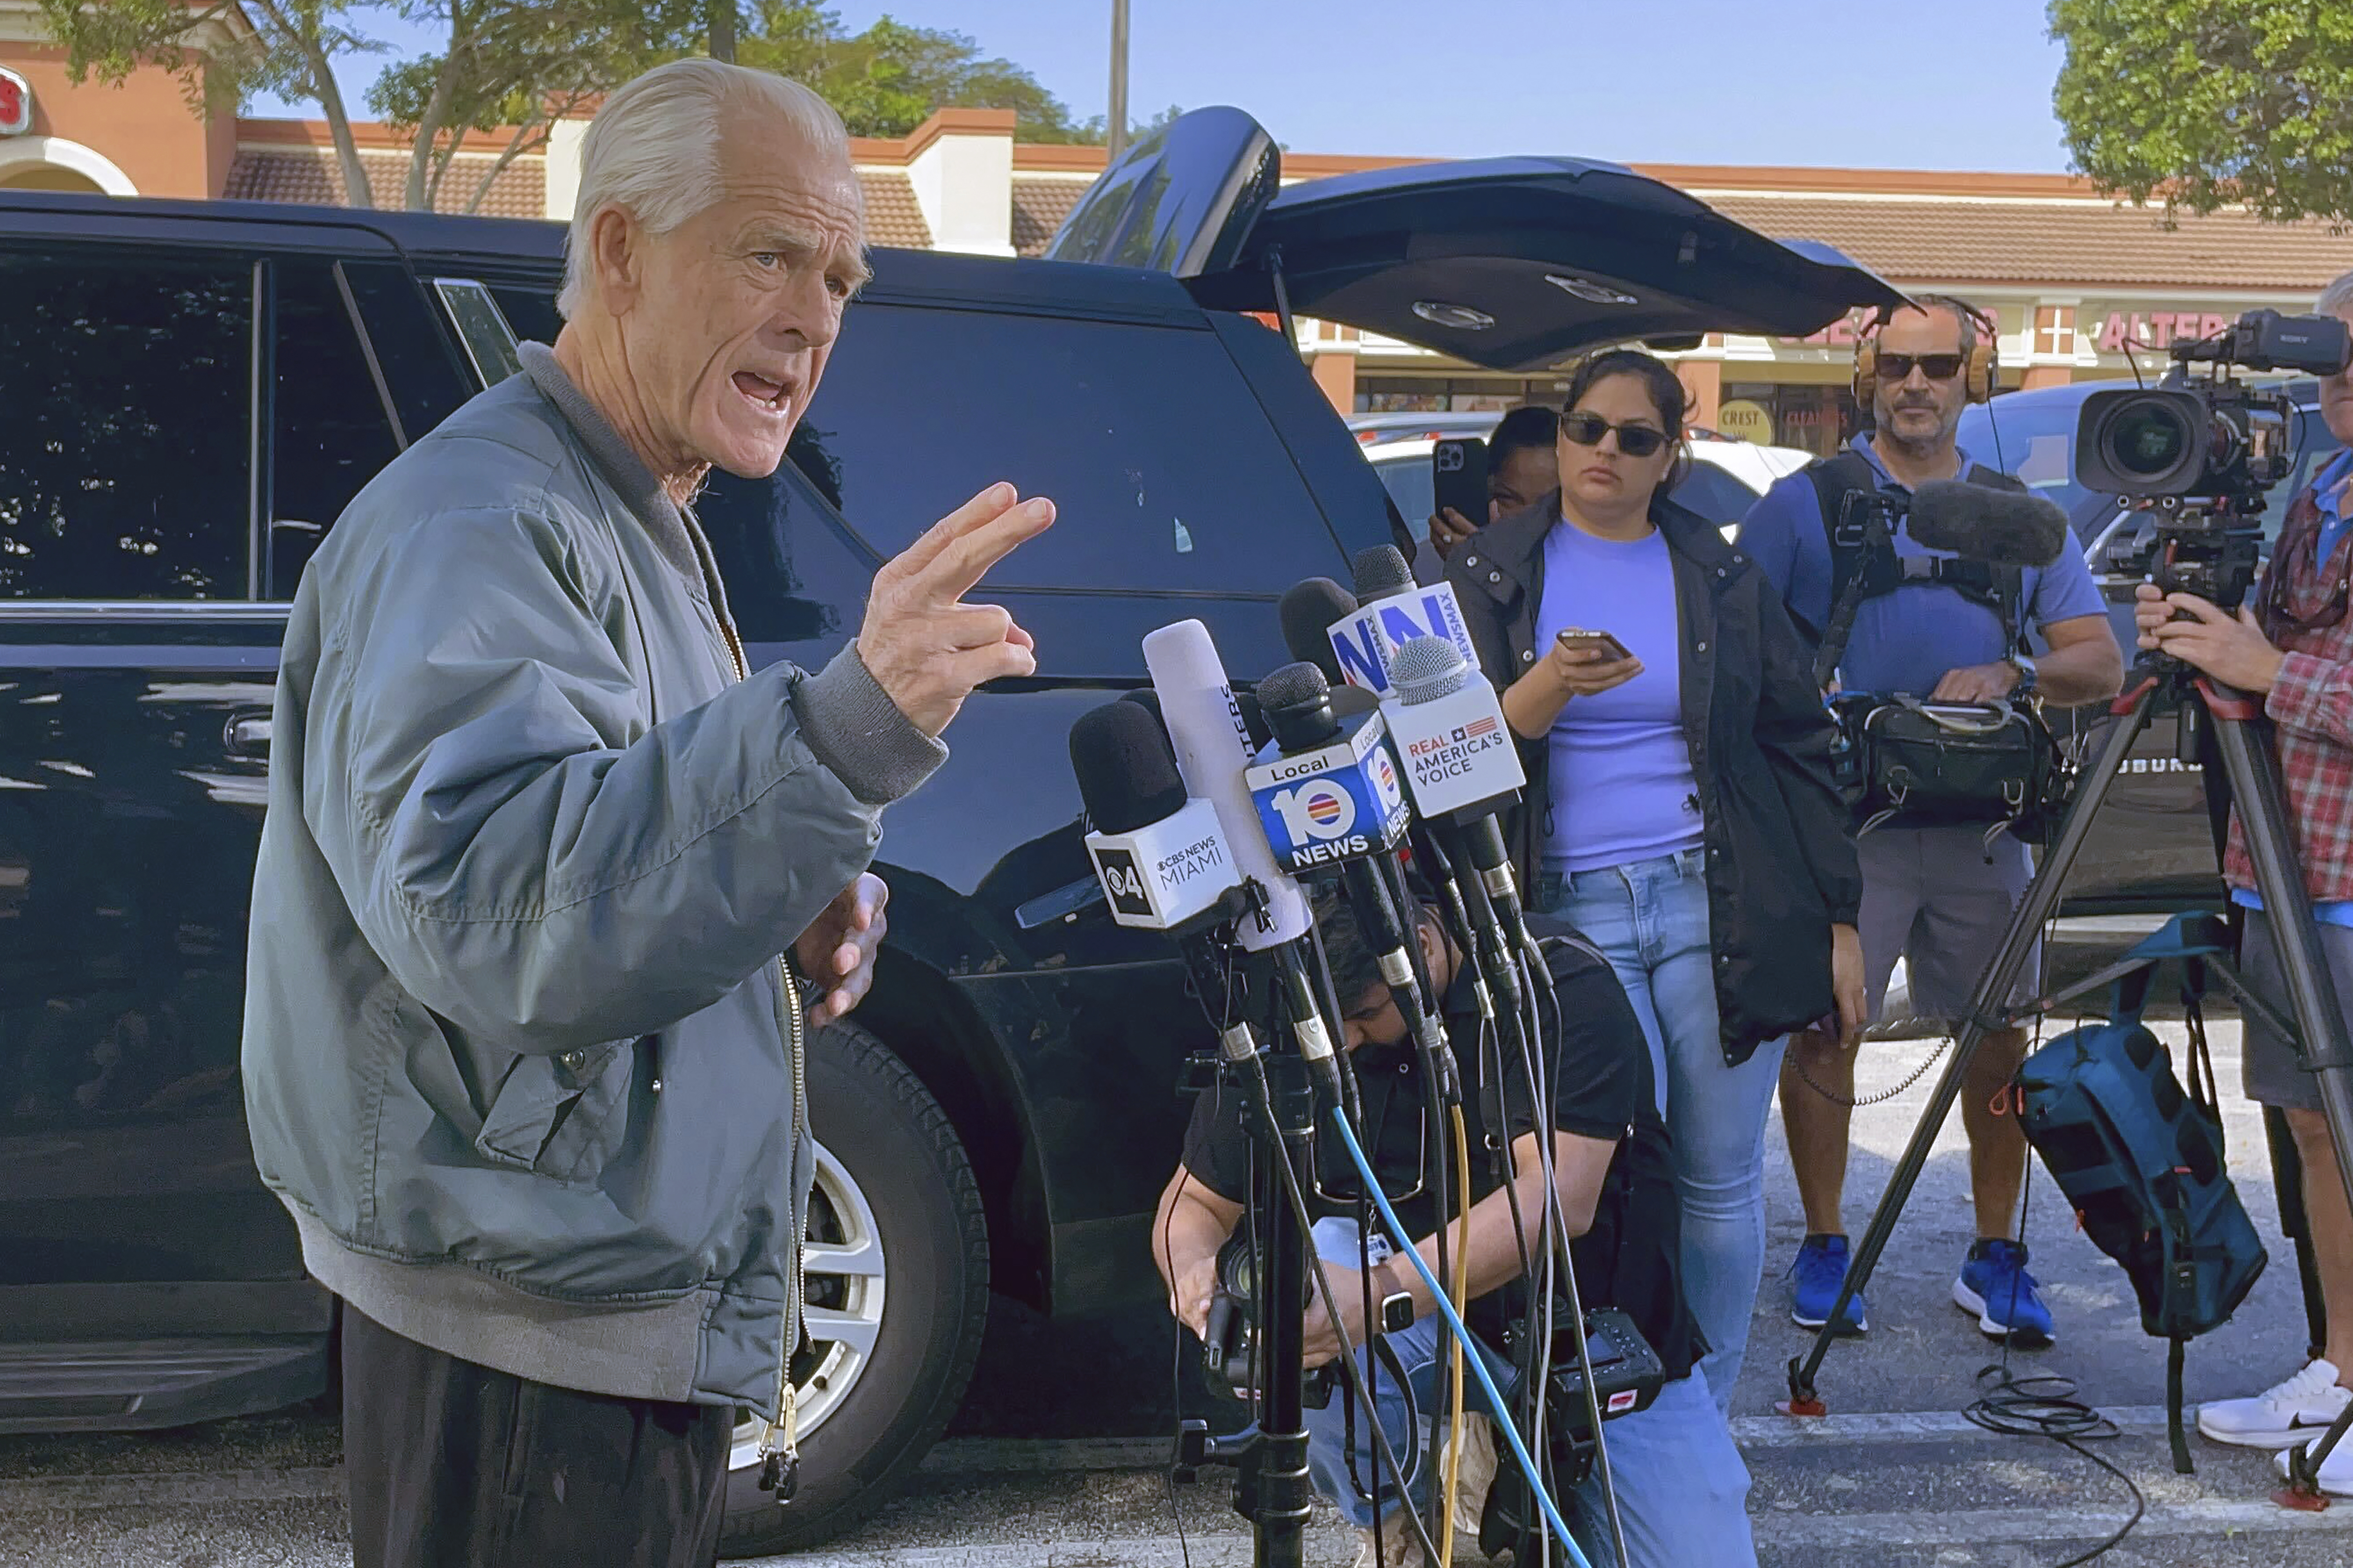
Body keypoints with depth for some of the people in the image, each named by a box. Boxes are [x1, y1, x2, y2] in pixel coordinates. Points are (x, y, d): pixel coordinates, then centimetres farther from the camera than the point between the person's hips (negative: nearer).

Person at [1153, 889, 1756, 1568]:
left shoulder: (1562, 987, -19)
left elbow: (1559, 1199, -30)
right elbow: (1196, 1200, 0)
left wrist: (1386, 1294, -44)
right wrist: (1193, 1268, -26)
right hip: (1437, 1330, 1)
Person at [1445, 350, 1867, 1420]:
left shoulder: (1722, 574, 13)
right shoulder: (1491, 575, 10)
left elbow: (1798, 745, 14)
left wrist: (1838, 918, 9)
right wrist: (1548, 690, -17)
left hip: (1720, 904, 1)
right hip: (1571, 910, -1)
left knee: (1721, 1179, 2)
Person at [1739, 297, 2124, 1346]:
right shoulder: (1806, 503, 4)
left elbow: (2101, 664, 7)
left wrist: (2012, 678, -13)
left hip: (1980, 819, 3)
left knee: (1998, 1038, 5)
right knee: (1822, 1027, -1)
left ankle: (1994, 1257, 17)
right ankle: (1825, 1246, 13)